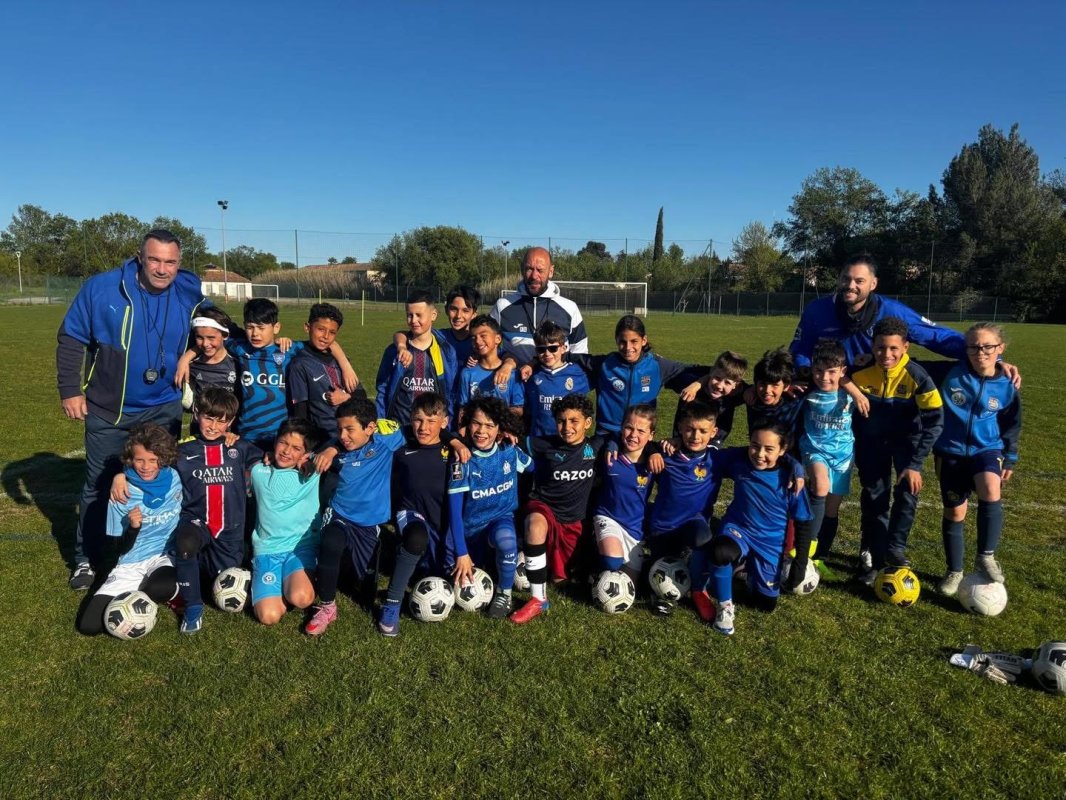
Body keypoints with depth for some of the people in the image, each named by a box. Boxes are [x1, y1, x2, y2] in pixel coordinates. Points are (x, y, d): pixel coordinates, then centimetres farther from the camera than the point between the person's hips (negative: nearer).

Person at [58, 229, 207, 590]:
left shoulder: (190, 297, -8)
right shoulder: (101, 287, -12)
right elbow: (71, 339, -4)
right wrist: (70, 389, -6)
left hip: (162, 410, 1)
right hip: (107, 409, -1)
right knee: (98, 486, 12)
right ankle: (85, 559, 29)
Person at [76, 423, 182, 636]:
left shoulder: (175, 479, -5)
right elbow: (122, 548, -2)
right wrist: (132, 528, -20)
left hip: (166, 556, -1)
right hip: (131, 564, 1)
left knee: (160, 588, -37)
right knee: (89, 624, -15)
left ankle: (142, 597, 1)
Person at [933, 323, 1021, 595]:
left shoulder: (1006, 386, -5)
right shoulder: (952, 375, -12)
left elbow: (1011, 426, 7)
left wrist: (1010, 460, 11)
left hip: (987, 449, 0)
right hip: (952, 452, 0)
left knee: (990, 491, -30)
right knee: (954, 512, 6)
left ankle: (986, 557, -9)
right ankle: (954, 572, 25)